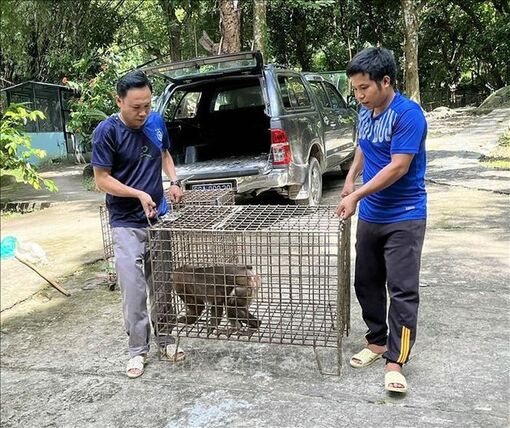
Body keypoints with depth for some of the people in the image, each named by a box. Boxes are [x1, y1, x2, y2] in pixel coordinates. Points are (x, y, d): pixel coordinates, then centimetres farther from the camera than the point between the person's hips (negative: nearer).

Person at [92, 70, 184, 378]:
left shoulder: (156, 121, 1)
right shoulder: (107, 132, -13)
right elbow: (102, 179, -11)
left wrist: (174, 181, 0)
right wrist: (139, 194, -23)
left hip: (159, 217, 4)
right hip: (127, 223, -4)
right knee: (134, 289, -3)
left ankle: (166, 339, 28)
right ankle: (138, 350, 14)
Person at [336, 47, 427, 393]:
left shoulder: (408, 114, -18)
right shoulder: (365, 112, 6)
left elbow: (398, 167, -23)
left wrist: (356, 195, -21)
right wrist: (351, 177, 10)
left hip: (404, 217, -8)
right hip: (370, 215, 8)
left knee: (403, 290, -3)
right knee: (367, 282, 13)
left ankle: (395, 361, 5)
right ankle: (377, 341, 29)